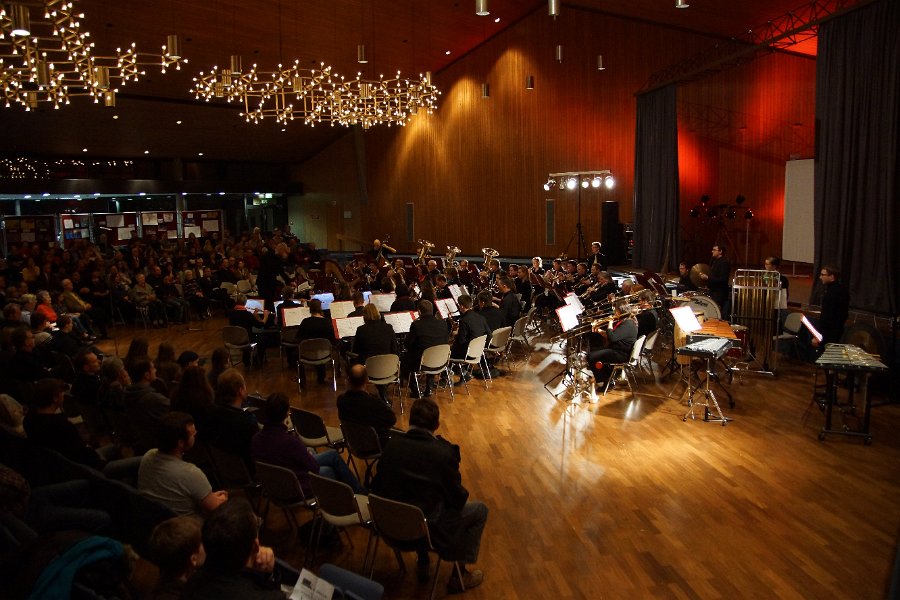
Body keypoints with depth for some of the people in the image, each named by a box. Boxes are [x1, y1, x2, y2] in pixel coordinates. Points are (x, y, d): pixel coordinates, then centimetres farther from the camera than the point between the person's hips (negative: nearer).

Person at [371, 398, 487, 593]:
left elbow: (378, 487, 5)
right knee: (480, 510, 14)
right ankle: (459, 576, 20)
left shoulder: (392, 444, -5)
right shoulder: (444, 451, -18)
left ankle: (423, 563, 39)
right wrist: (464, 496, 15)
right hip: (426, 529, -5)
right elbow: (457, 498, -10)